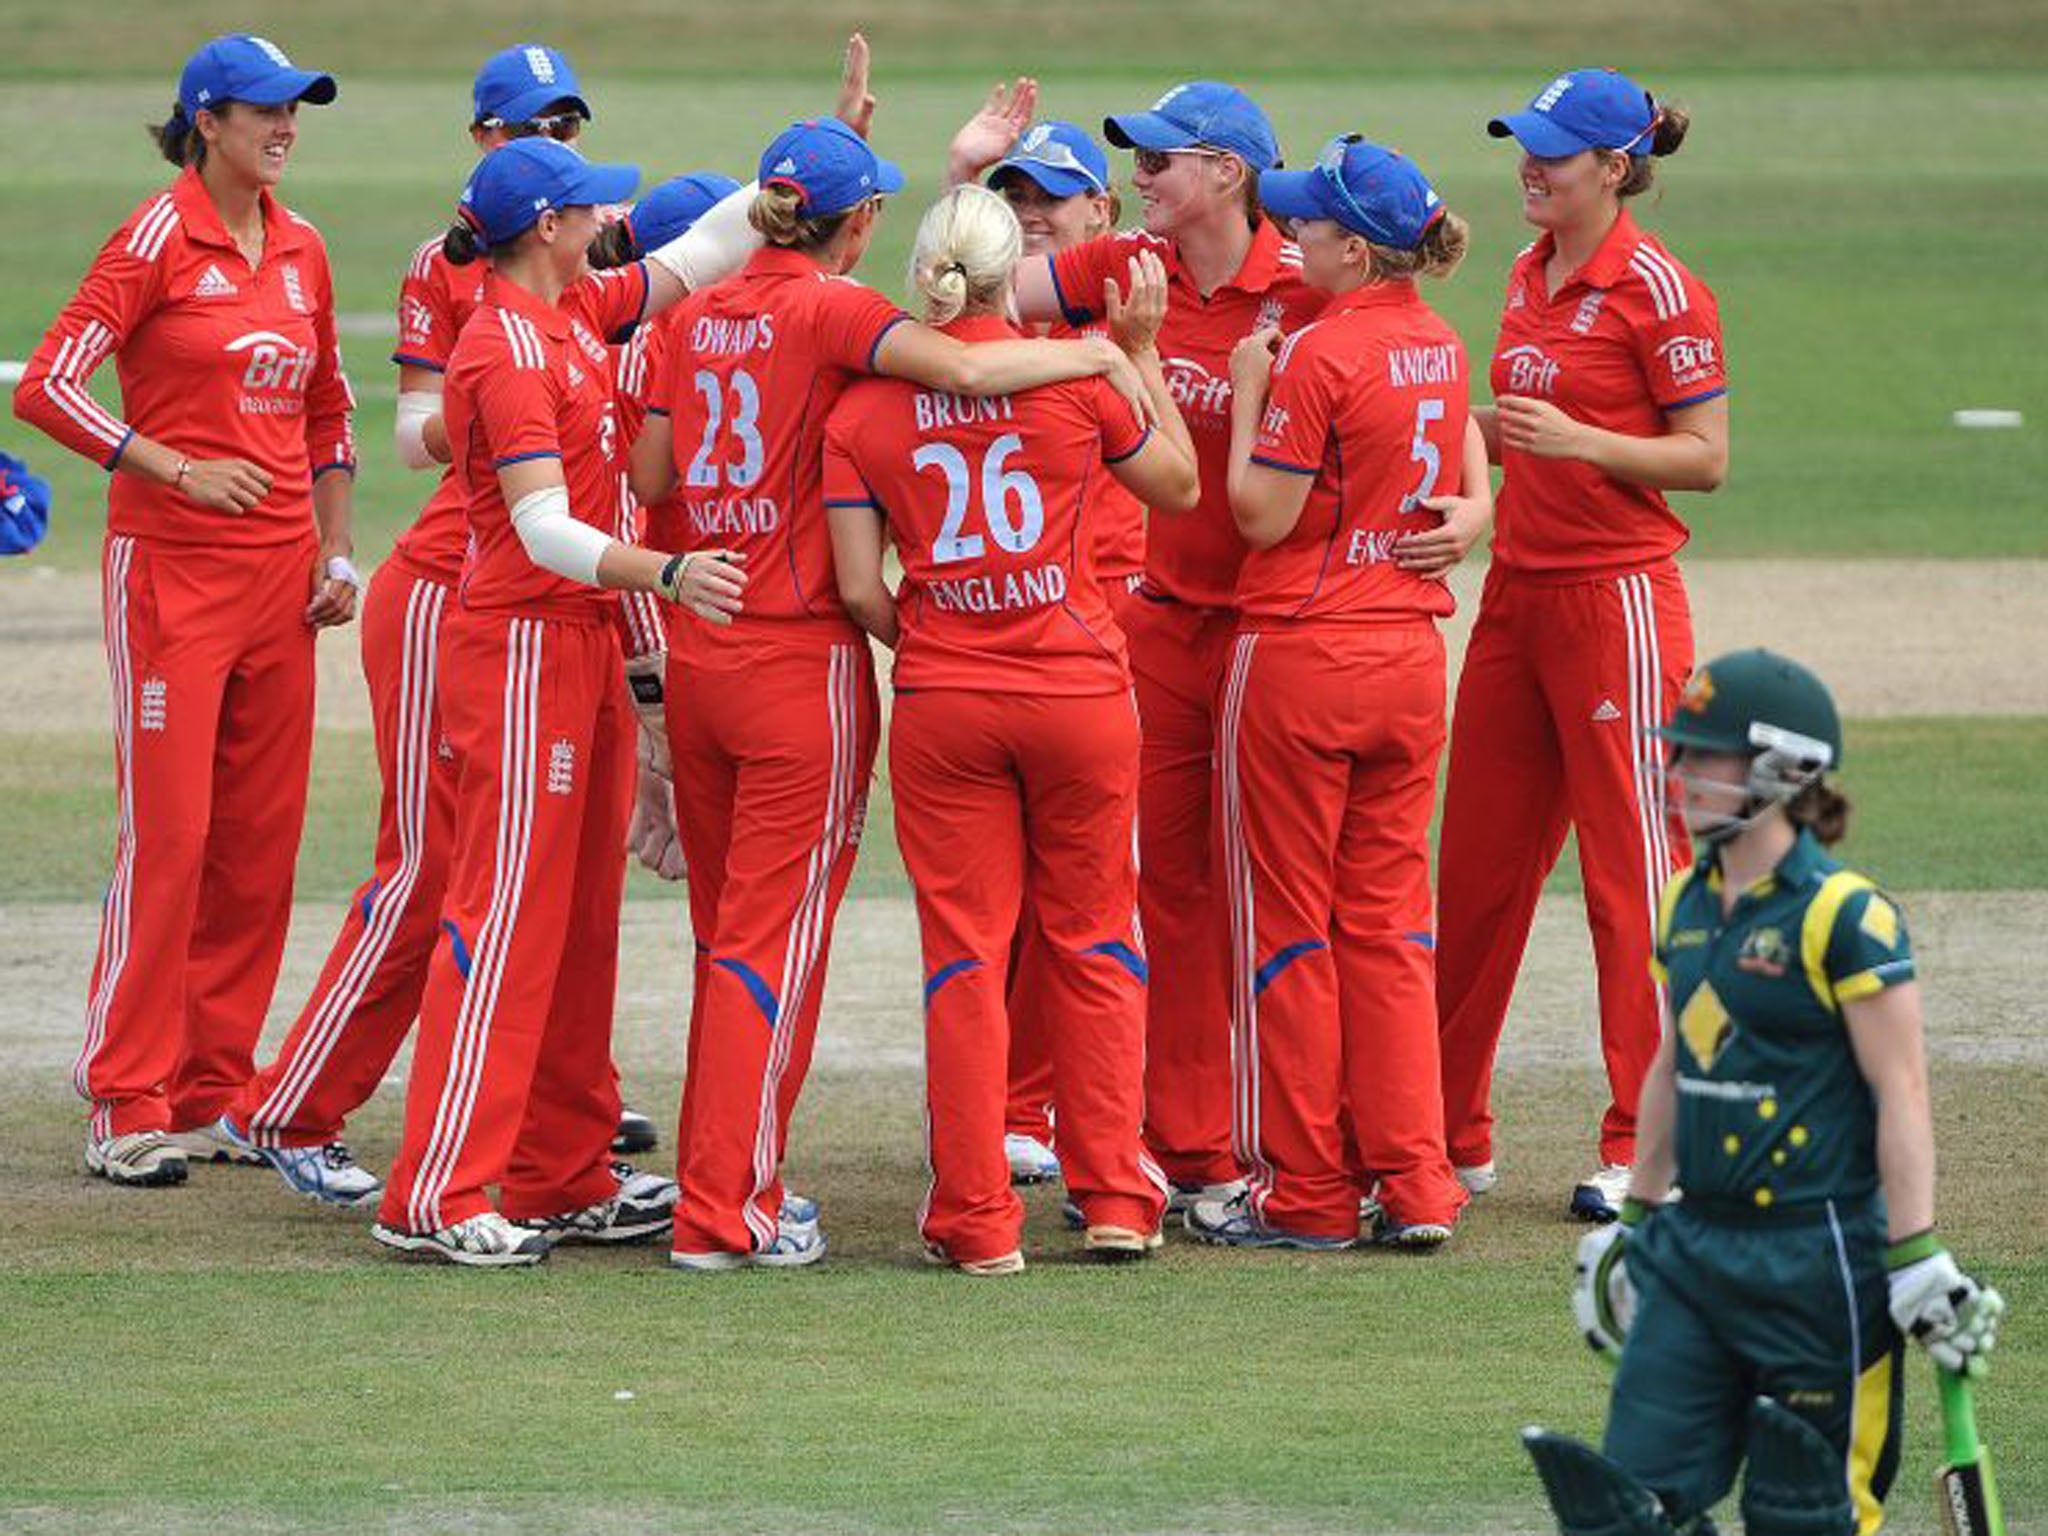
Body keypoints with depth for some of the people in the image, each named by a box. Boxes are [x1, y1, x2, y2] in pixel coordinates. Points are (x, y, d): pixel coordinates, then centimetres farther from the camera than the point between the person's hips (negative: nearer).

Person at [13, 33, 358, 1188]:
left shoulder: (300, 250, 11)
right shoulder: (159, 238, -8)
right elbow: (48, 388, -13)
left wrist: (337, 553, 12)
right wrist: (180, 471, -16)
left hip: (279, 572, 6)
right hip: (171, 570, -6)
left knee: (262, 843, 7)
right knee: (167, 833, -8)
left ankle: (216, 1094, 15)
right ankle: (130, 1110, -4)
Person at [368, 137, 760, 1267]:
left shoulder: (576, 315, 10)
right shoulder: (505, 353, -17)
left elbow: (705, 251, 22)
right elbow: (545, 530, -24)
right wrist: (667, 574, -36)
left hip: (580, 644, 10)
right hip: (521, 652, -10)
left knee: (580, 919, 12)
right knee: (506, 915, -10)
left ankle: (563, 1181, 17)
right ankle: (433, 1199, -9)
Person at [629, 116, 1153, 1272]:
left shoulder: (702, 317, 8)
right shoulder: (832, 310, -12)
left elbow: (652, 478, 10)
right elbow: (960, 366, -28)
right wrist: (1102, 354, -15)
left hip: (700, 650, 6)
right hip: (800, 657, -6)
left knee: (728, 934, 16)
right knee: (775, 942, -2)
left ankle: (720, 1182, 22)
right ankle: (726, 1214, -2)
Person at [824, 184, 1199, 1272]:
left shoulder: (863, 408, -2)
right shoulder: (1073, 373, -6)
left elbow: (859, 589, -4)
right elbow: (1178, 483, 10)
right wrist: (1142, 351, 17)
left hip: (941, 699, 0)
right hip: (1079, 692, 0)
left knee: (964, 955, 5)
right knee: (1092, 942, 13)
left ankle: (977, 1217, 3)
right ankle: (1115, 1199, 14)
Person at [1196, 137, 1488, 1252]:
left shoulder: (1317, 353, -17)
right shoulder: (1440, 344, 7)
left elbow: (1262, 515, -14)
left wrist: (1249, 390, -5)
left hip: (1301, 653, -7)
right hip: (1410, 656, 7)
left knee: (1286, 926, 3)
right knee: (1389, 923, 11)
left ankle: (1307, 1193, 7)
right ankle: (1414, 1186, 8)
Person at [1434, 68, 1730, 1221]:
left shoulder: (1656, 289, -12)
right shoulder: (1534, 276, 12)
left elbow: (1707, 457, -13)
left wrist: (1578, 439, -23)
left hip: (1618, 597, -8)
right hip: (1518, 594, 8)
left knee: (1634, 870, -4)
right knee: (1477, 866, 10)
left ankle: (1645, 1153, 0)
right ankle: (1449, 1135, 17)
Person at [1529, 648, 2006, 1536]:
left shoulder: (1843, 916, -13)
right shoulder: (1687, 904, 10)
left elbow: (1900, 1094, -14)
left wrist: (1916, 1257, -18)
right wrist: (1635, 1220, 24)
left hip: (1817, 1257, -7)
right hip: (1695, 1248, 7)